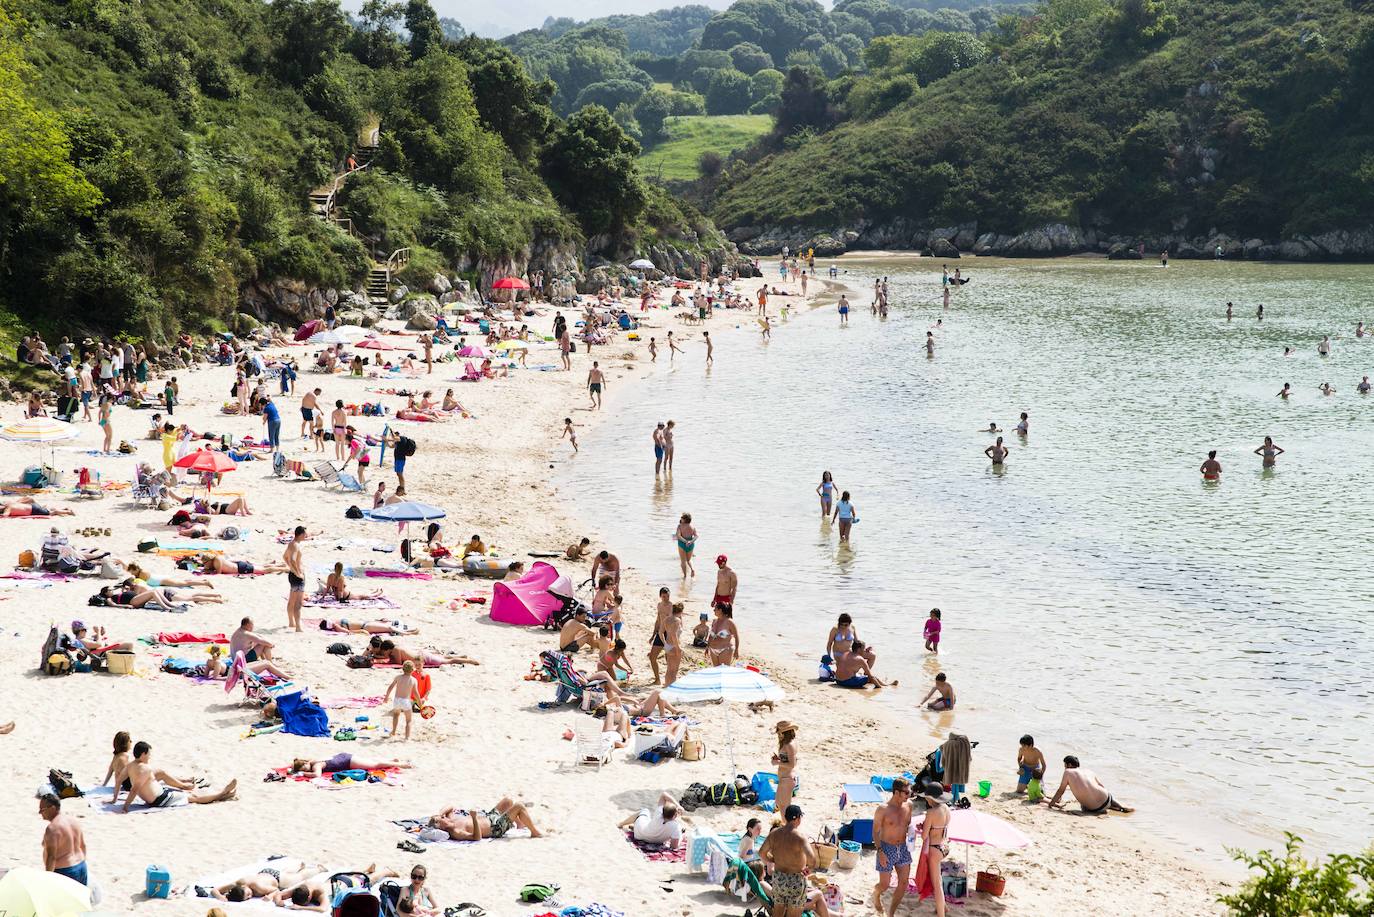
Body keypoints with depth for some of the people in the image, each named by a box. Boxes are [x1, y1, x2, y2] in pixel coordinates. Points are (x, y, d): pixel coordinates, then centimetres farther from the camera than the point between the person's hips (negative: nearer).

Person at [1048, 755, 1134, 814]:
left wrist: (1052, 803, 15)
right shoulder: (1088, 771, 14)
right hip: (1105, 800, 4)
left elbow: (1060, 791, 4)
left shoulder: (1068, 772, 2)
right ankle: (1123, 807, 25)